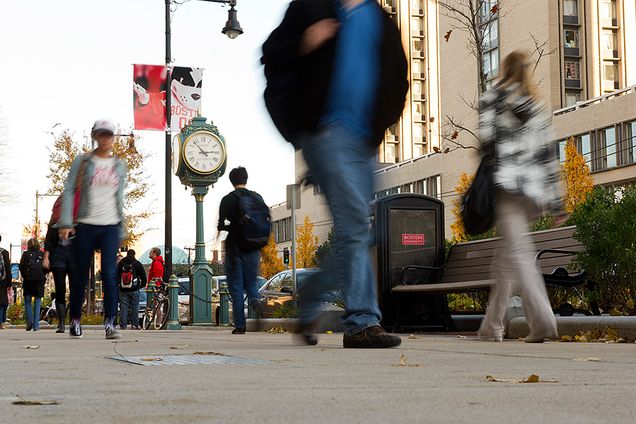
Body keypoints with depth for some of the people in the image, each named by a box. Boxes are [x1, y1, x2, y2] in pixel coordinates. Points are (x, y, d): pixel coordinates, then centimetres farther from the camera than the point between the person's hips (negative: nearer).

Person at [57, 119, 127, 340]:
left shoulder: (119, 166, 14)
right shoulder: (82, 162, 4)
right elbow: (69, 191, 0)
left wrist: (122, 227, 16)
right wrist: (66, 223, -9)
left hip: (110, 226, 1)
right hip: (85, 225, -1)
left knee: (109, 273, -14)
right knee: (81, 276, 4)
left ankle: (110, 323, -16)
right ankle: (75, 321, 20)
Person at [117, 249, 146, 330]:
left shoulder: (120, 263, 7)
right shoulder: (137, 264, 1)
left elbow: (116, 276, 9)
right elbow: (143, 276, 2)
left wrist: (118, 284, 19)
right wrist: (142, 285, 17)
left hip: (123, 290, 2)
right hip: (134, 290, -2)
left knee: (123, 307, 3)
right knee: (134, 307, 3)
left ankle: (123, 325, 0)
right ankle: (135, 325, 2)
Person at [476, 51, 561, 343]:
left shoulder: (492, 99, 5)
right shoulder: (537, 106, 17)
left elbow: (486, 140, -7)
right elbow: (548, 155, 12)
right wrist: (554, 201, 11)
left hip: (505, 184, -5)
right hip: (533, 190, 5)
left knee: (518, 252, -12)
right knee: (506, 257, 13)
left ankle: (542, 320, -29)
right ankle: (491, 327, 17)